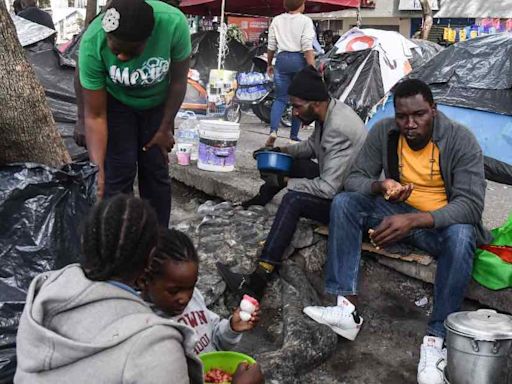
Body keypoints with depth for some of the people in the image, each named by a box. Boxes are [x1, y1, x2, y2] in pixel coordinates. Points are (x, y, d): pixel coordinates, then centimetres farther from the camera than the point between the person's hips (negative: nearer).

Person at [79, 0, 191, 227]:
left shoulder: (174, 23, -36)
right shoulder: (92, 44, -34)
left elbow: (178, 81, -17)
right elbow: (95, 115, -26)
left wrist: (165, 128, -8)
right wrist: (97, 168, -34)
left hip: (158, 103, 1)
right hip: (116, 103, -1)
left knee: (156, 170, 2)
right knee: (119, 171, -9)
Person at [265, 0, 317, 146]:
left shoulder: (277, 20, 8)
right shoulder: (305, 21, -3)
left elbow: (271, 46, 9)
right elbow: (307, 47, -12)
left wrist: (269, 64, 22)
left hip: (282, 59, 3)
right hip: (299, 59, -3)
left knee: (280, 98, 8)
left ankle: (273, 130, -15)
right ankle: (293, 137, 12)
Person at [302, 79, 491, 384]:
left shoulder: (461, 140, -19)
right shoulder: (384, 132, -8)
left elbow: (472, 205, -27)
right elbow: (355, 179, -5)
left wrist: (414, 220, -42)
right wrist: (380, 185, -30)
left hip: (443, 221, -3)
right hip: (400, 212, 4)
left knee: (461, 235, -38)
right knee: (344, 202, -18)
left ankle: (436, 341, -29)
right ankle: (348, 310, -24)